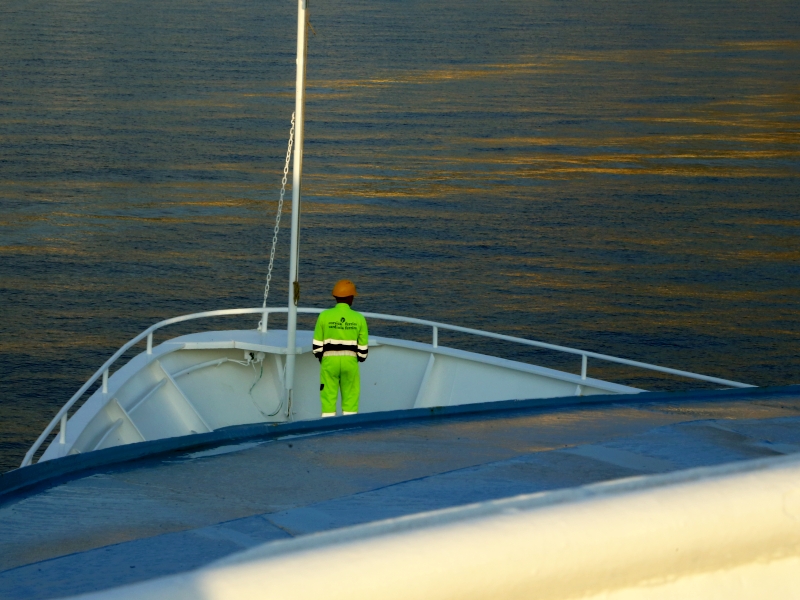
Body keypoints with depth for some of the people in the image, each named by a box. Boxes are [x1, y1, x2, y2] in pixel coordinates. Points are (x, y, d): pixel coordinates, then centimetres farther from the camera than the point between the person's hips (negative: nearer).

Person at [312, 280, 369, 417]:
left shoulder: (324, 316, -6)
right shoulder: (359, 318, -4)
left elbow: (317, 344, -2)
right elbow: (363, 347, 1)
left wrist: (320, 357, 17)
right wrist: (361, 358, 21)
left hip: (329, 361, 0)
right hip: (350, 362, 0)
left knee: (328, 398, 5)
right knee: (350, 399, 9)